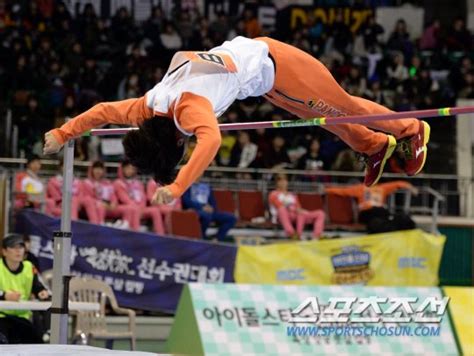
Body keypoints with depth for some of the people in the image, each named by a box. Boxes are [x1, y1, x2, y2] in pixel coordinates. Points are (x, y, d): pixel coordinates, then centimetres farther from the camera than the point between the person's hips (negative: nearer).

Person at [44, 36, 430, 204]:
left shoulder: (189, 107, -38)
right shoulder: (149, 107, -14)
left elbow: (211, 141, -57)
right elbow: (104, 110, 0)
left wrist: (177, 187, -62)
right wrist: (63, 133, -1)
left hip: (267, 62, -7)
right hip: (241, 53, 7)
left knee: (340, 107, 11)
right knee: (322, 116, 24)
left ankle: (412, 130, 32)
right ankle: (376, 145, 45)